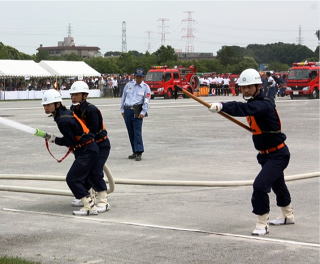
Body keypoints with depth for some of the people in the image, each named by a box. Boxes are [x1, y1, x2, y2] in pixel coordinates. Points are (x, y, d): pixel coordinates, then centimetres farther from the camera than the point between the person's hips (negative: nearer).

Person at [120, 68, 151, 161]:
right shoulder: (129, 85, 12)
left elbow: (146, 101, -2)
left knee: (137, 131, -13)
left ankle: (139, 152, -14)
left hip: (137, 111, -4)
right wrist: (122, 110, 13)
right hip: (127, 110, 4)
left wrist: (143, 112, -12)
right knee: (130, 132, 6)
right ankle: (135, 152, 14)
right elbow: (123, 97, 17)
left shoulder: (146, 87, 4)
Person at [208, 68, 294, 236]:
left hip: (278, 155, -10)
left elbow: (244, 109, -47)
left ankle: (262, 225, -10)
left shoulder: (264, 105, -28)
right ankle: (288, 216, 50)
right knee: (277, 185, 28)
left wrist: (221, 106, -59)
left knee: (260, 185, -23)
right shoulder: (253, 103, 1)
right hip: (266, 154, 10)